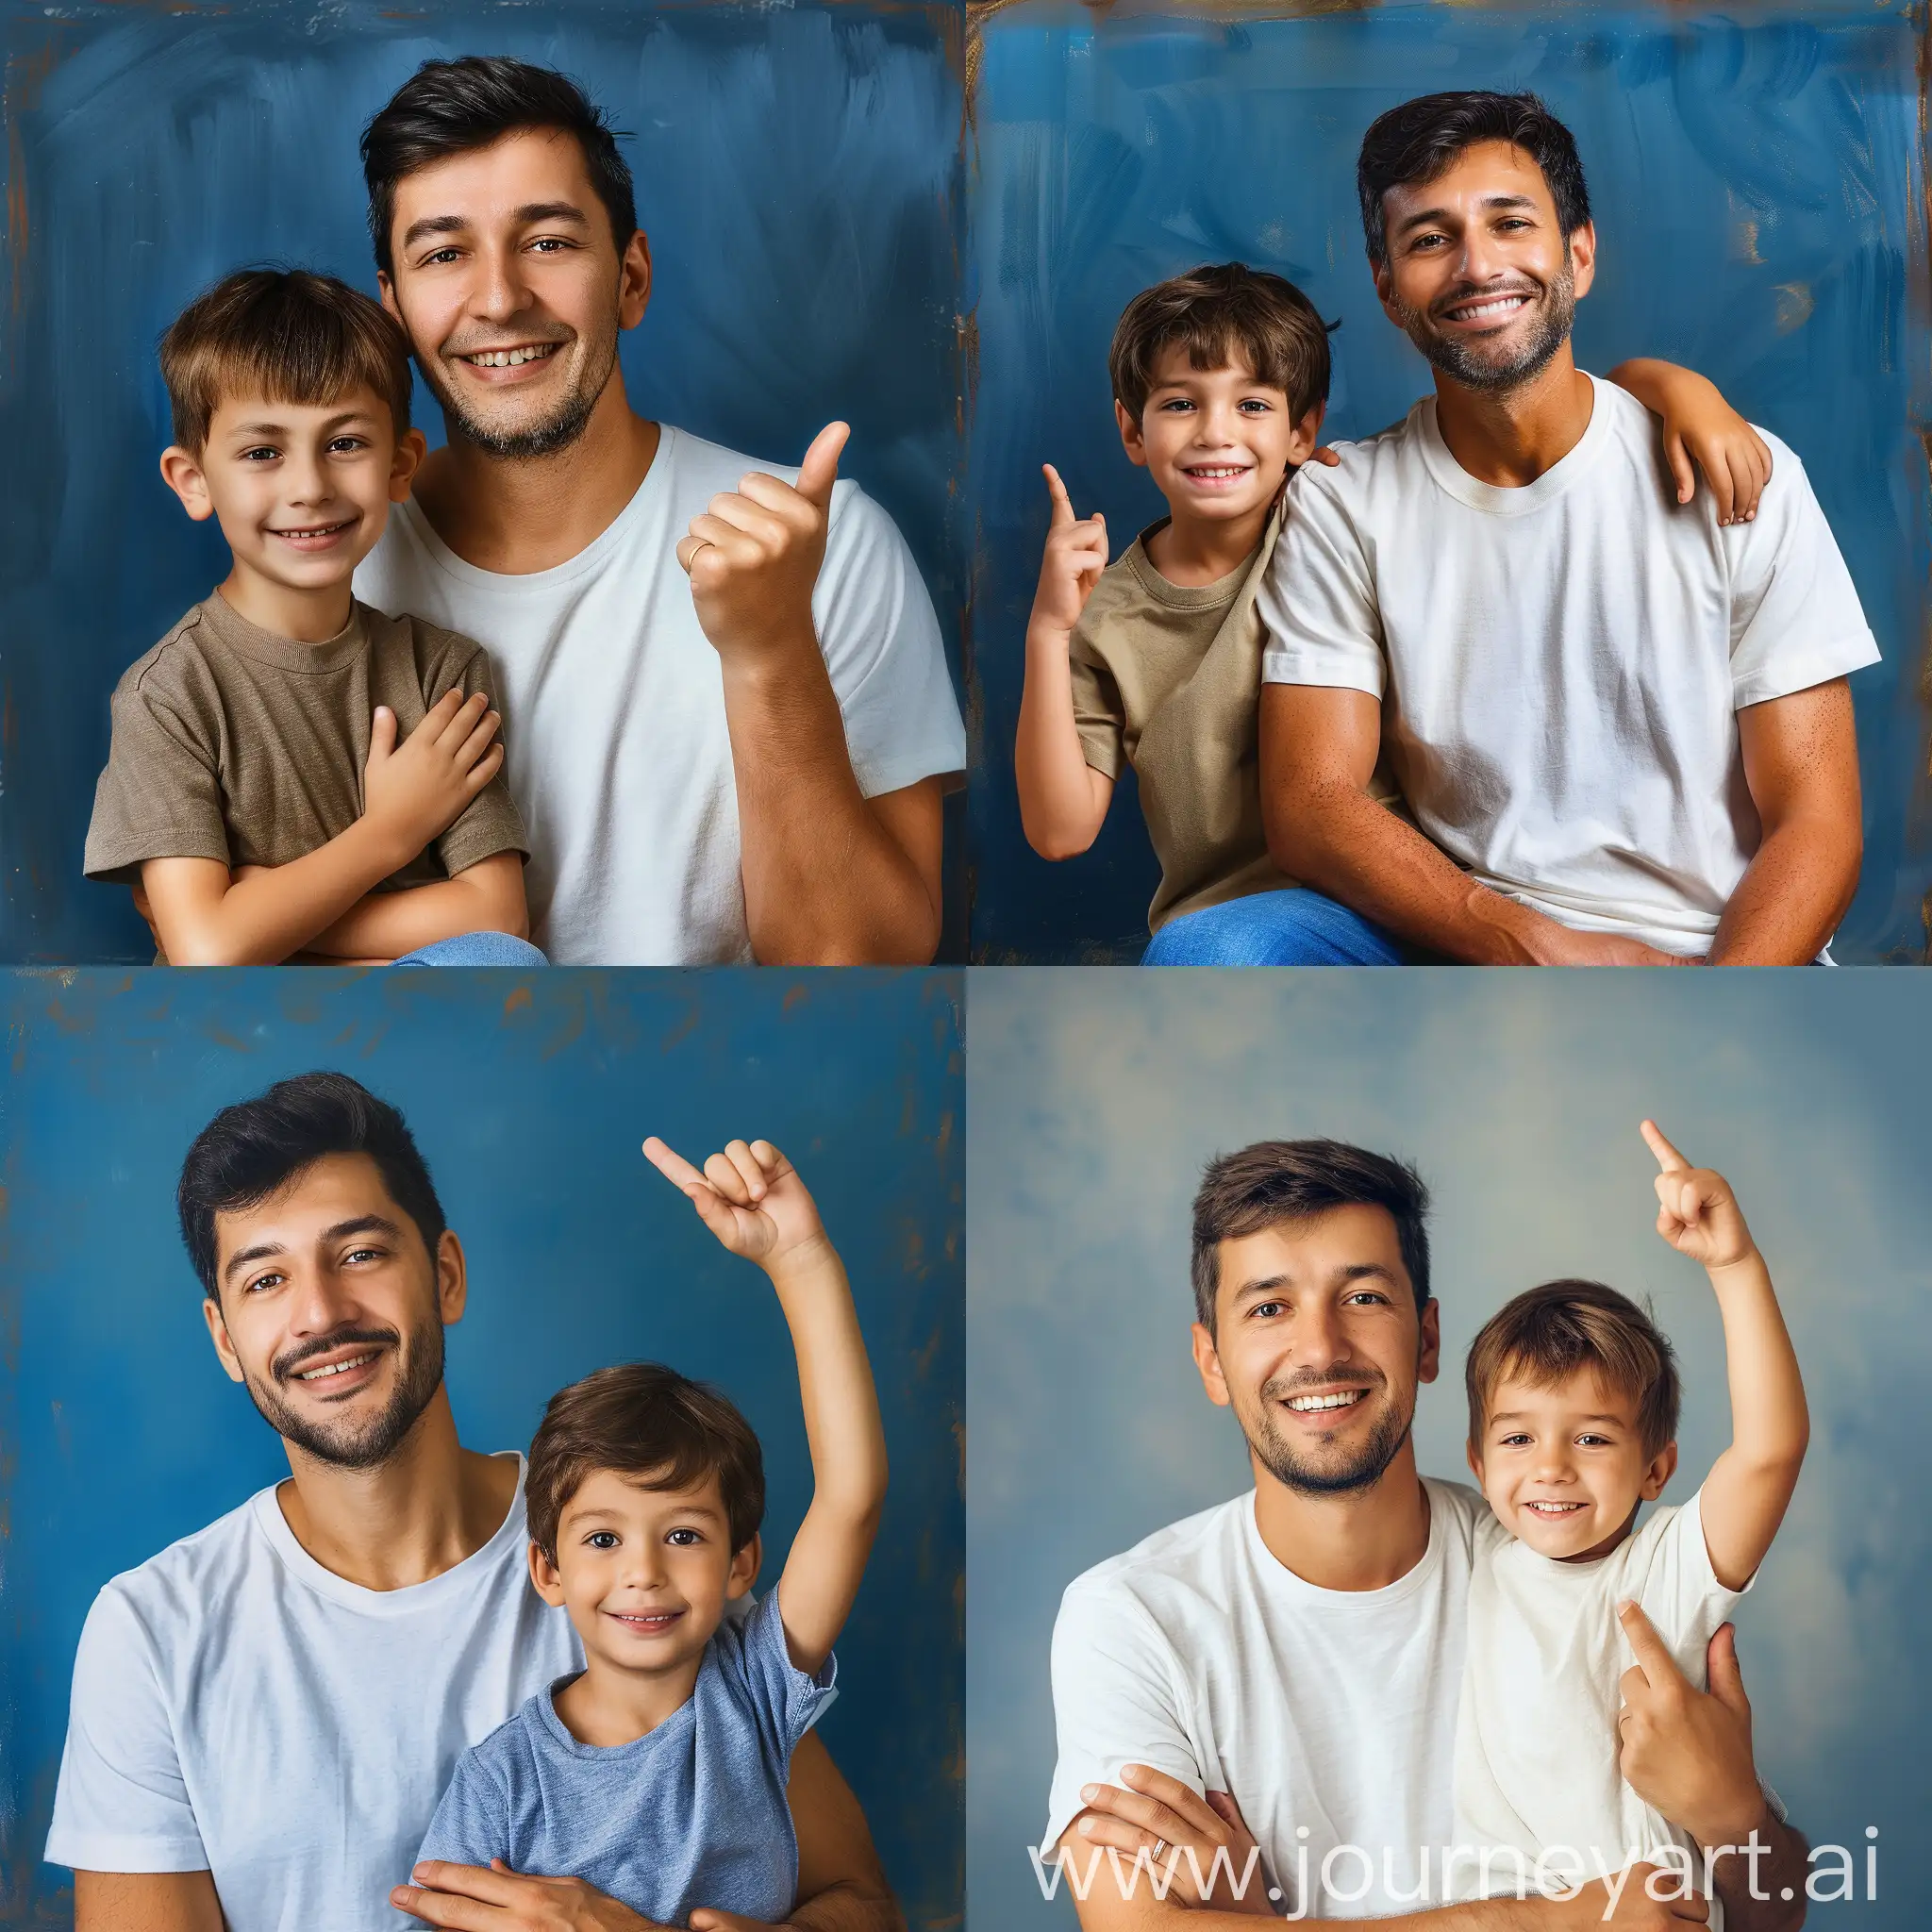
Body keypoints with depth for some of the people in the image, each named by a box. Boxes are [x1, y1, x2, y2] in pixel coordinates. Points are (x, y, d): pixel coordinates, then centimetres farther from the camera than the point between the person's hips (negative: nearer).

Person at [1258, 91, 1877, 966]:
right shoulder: (1340, 507, 5)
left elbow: (1815, 823, -2)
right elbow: (1309, 806, -4)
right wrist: (1535, 947, -20)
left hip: (1722, 953, -1)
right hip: (1465, 951, 1)